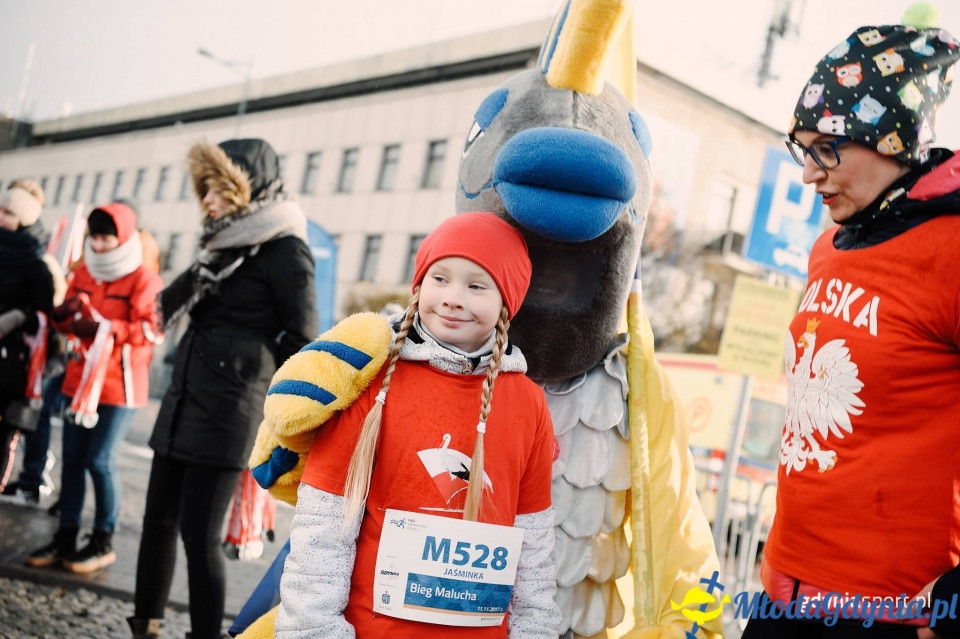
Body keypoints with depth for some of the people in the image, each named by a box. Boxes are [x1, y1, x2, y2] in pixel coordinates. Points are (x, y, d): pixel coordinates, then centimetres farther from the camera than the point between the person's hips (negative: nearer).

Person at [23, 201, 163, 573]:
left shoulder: (143, 280, -10)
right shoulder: (83, 274, 12)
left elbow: (151, 331, -17)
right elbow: (65, 319, 20)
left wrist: (104, 328, -25)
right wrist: (64, 312, -5)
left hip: (119, 386, -7)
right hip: (79, 380, 7)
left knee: (100, 461, -4)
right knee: (72, 459, 8)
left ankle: (104, 542, 10)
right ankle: (65, 538, 16)